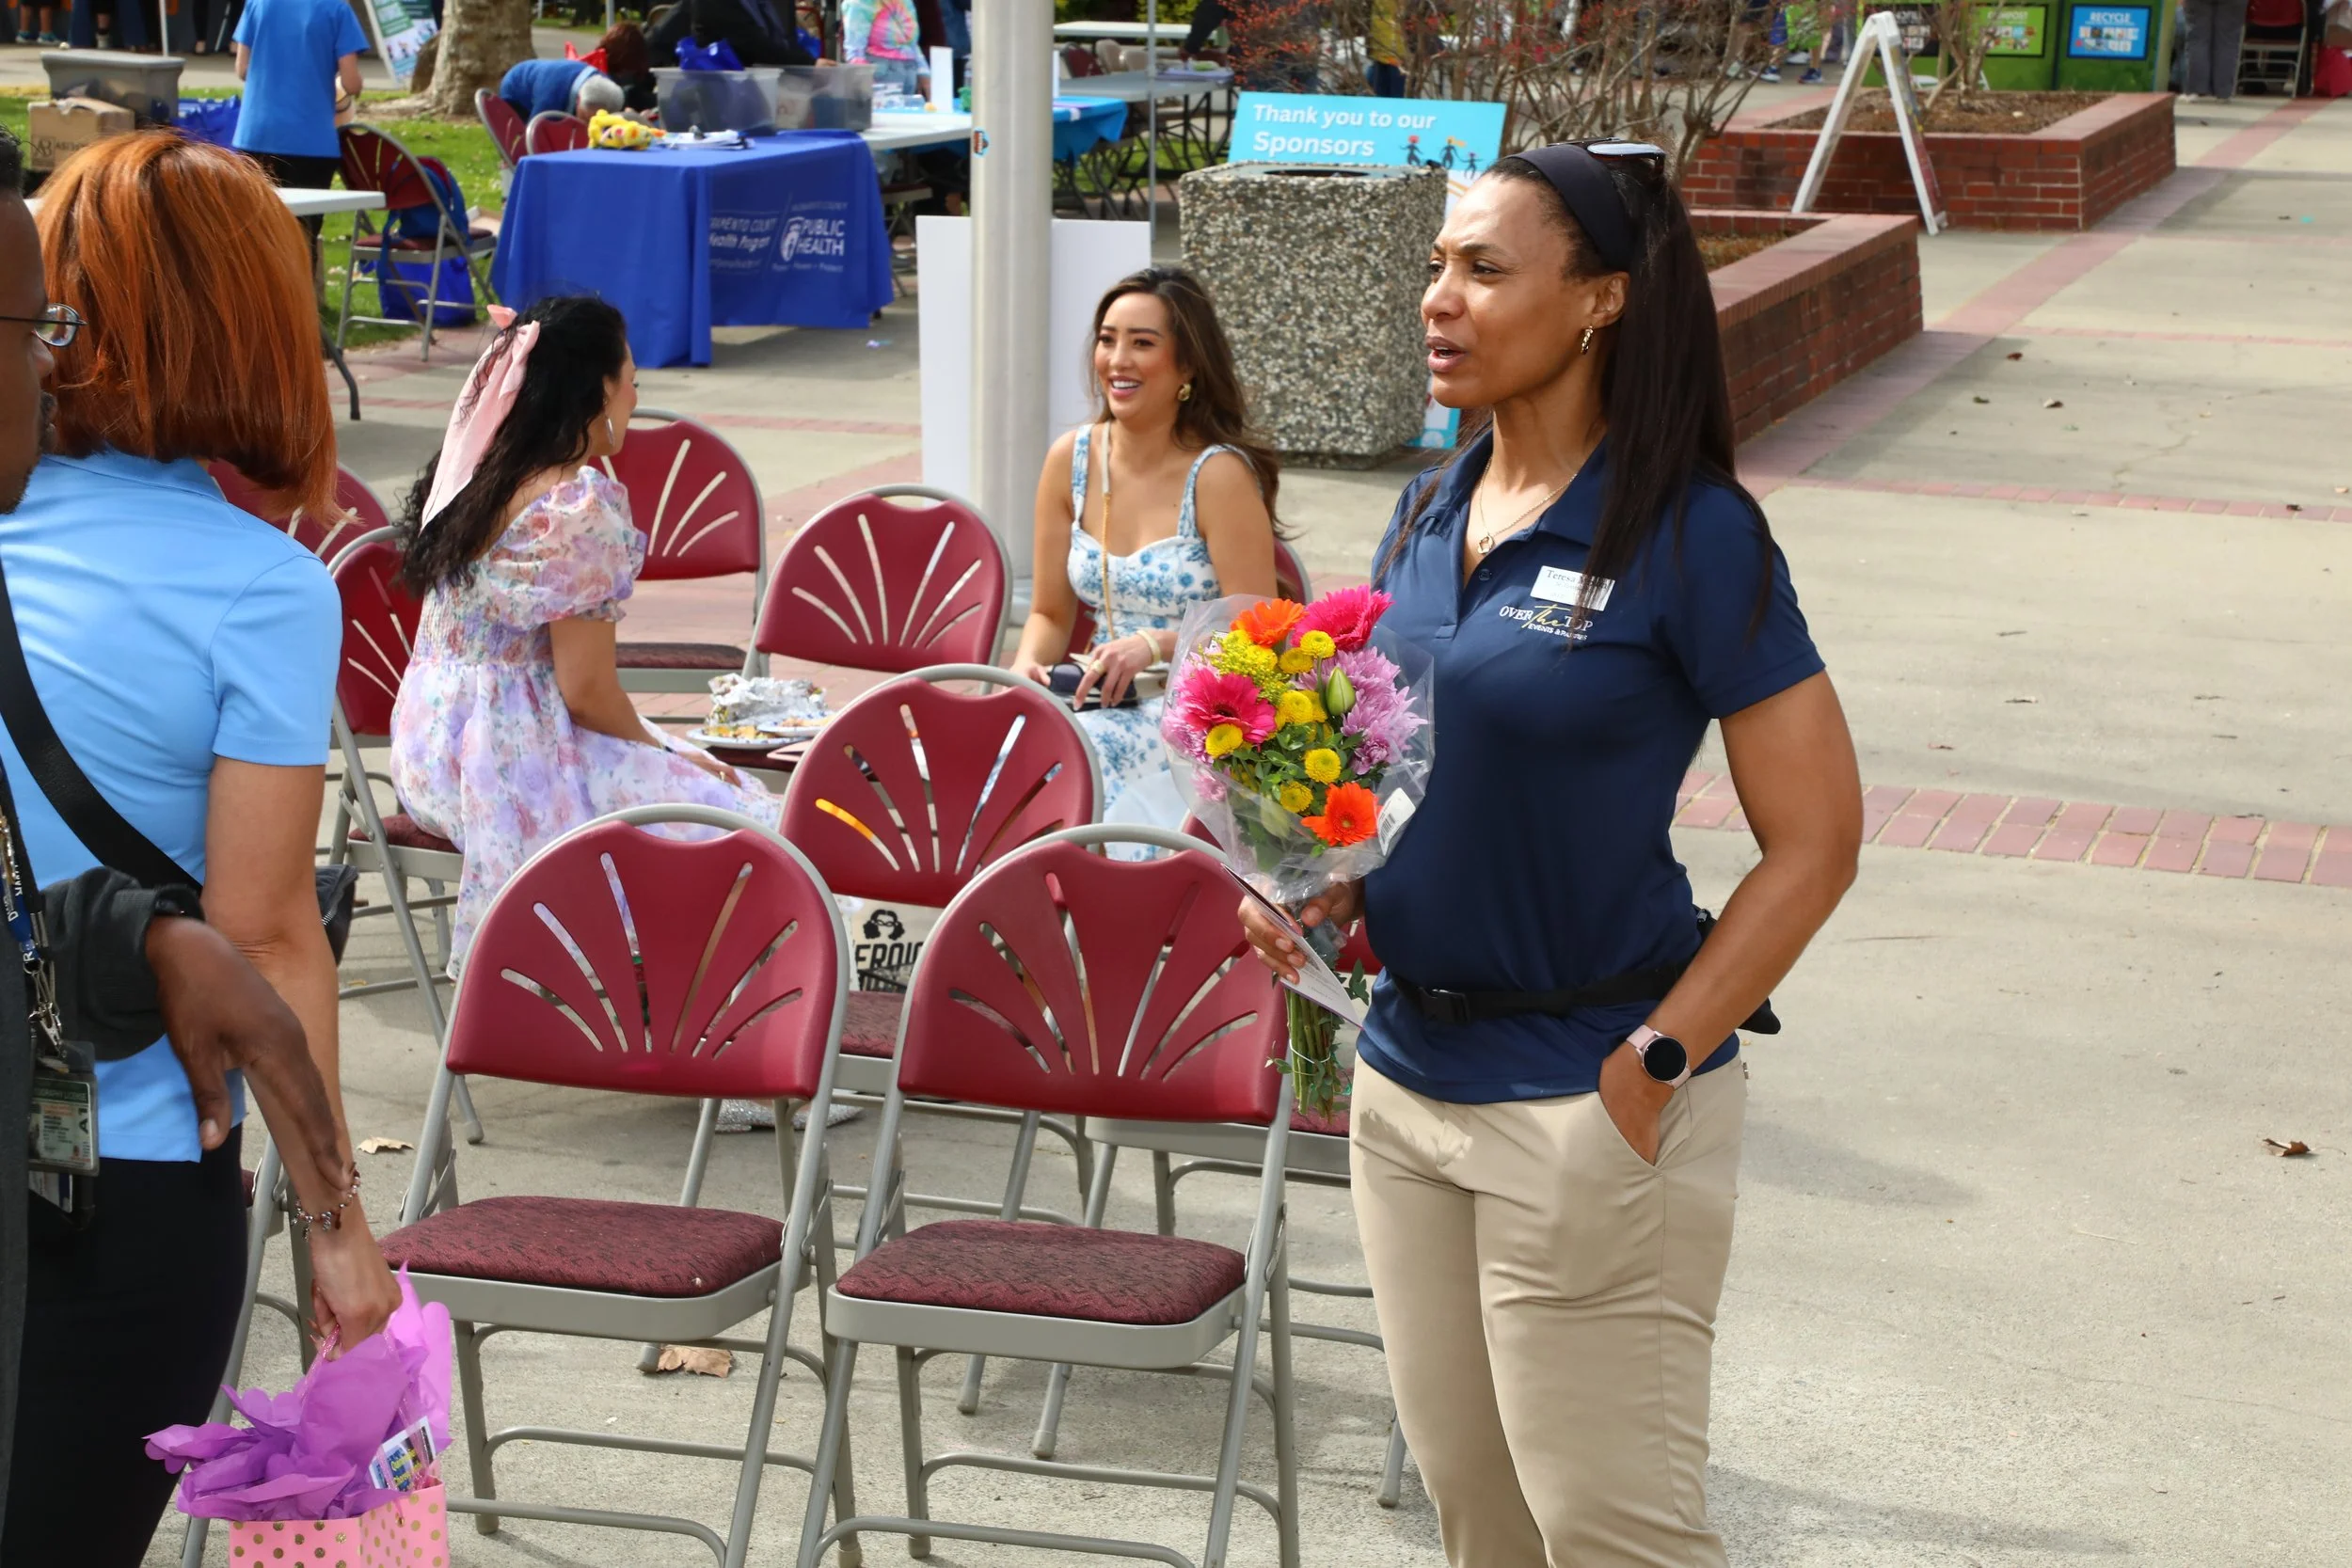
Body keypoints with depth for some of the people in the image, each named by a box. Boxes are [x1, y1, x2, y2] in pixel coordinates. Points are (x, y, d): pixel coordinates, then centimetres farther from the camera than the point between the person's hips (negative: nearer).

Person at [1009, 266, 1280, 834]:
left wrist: (1156, 645, -24)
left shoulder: (1219, 474, -10)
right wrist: (1028, 665, -7)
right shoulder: (1072, 460, 7)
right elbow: (1051, 615, 14)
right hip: (1102, 702, 5)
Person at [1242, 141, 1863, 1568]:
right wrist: (1326, 887, 0)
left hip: (1586, 1096, -7)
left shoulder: (1689, 535, -13)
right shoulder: (1427, 519, 7)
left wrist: (1655, 1067, -16)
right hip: (1408, 1070, 7)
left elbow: (1815, 839, -12)